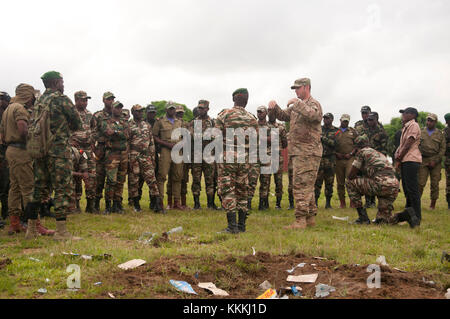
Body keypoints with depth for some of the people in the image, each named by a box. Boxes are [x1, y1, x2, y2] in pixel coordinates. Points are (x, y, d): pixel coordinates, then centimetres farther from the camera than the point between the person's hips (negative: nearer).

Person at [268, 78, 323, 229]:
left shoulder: (314, 103, -6)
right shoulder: (296, 107, 21)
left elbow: (313, 115, -27)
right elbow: (284, 116, 23)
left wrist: (297, 103, -23)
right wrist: (274, 107, 5)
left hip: (308, 152, -9)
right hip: (298, 152, 9)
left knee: (301, 184, -12)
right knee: (306, 186, 13)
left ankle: (300, 220, -12)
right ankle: (310, 218, 21)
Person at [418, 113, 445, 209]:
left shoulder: (440, 134, 8)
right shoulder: (421, 132, 10)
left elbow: (442, 149, 4)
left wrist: (435, 161, -6)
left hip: (436, 161, 0)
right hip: (423, 160, 0)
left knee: (435, 183, 2)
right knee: (421, 183, -7)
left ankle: (433, 204, 12)